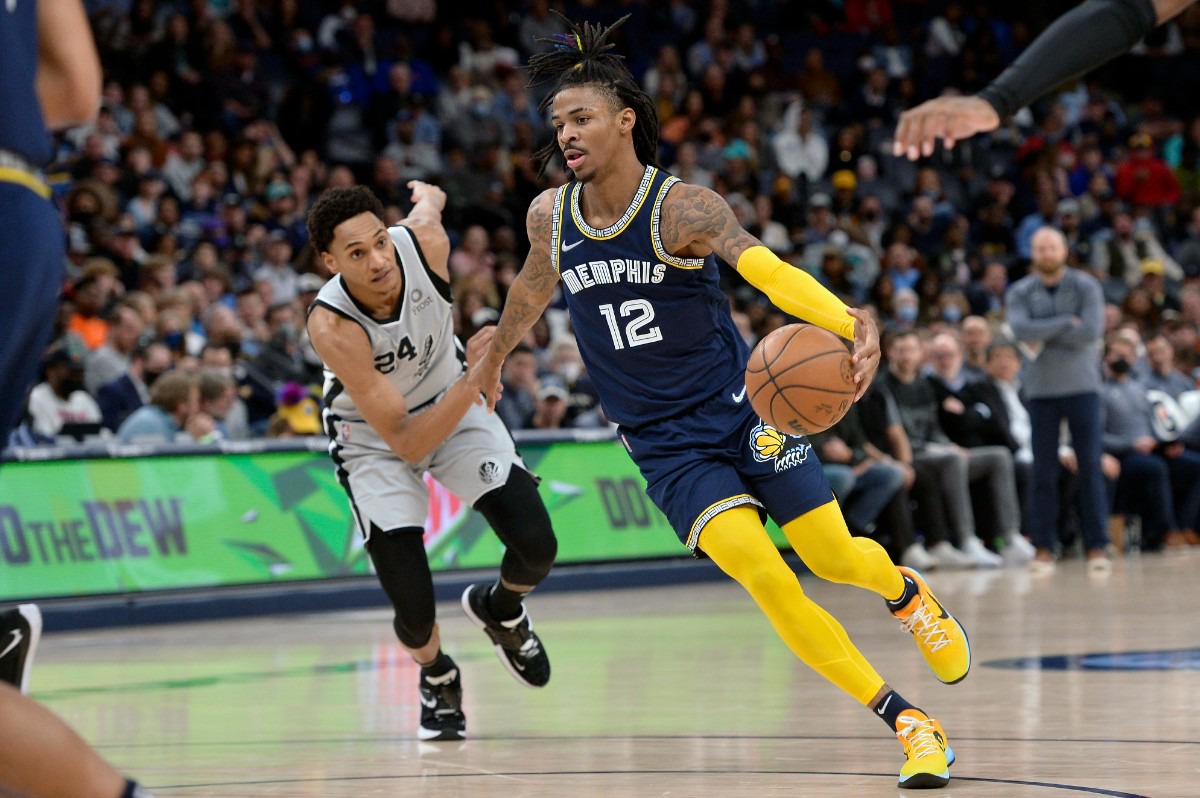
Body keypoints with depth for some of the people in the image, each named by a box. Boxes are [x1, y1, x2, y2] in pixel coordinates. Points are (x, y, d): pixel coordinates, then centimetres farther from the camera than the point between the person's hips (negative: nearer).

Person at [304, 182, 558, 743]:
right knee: (413, 610, -13)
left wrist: (429, 196, 26)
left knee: (536, 547, -13)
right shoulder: (333, 327, -37)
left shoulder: (424, 241, -27)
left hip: (453, 401, 3)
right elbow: (406, 443, -34)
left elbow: (427, 201, 2)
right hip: (374, 438, -3)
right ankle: (437, 677, 25)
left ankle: (500, 611, 24)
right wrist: (474, 379, -45)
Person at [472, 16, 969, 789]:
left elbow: (767, 270, -34)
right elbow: (533, 290, 20)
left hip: (741, 406, -2)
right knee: (763, 574, -18)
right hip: (665, 443, 2)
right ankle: (908, 723, -12)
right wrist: (493, 360, 37)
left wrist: (852, 323, -51)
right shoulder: (549, 216, -3)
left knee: (834, 557, 1)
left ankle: (907, 591, 42)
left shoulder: (682, 207, -17)